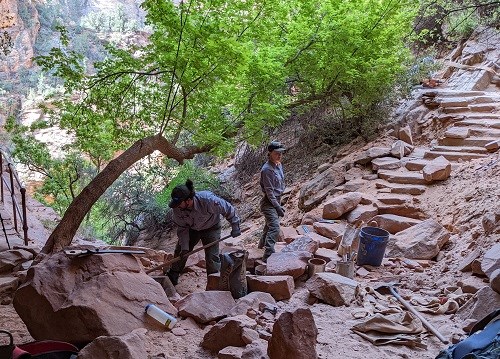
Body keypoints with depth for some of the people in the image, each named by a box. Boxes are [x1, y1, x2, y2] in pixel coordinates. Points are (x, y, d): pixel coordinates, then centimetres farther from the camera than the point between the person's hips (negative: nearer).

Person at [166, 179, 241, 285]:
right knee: (180, 252, 7)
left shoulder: (208, 200, -41)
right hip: (192, 229, 4)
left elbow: (228, 209, -24)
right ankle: (172, 277, 28)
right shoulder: (177, 208, -27)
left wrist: (235, 226, -16)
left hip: (211, 228, -4)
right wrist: (184, 247, -17)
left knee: (212, 257, -11)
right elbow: (182, 229, -13)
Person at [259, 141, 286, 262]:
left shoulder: (279, 165, 7)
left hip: (276, 200, 9)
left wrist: (279, 205, 17)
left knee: (270, 225, 26)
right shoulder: (267, 169, -22)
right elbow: (269, 192, -22)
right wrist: (278, 207, -19)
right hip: (269, 203, -9)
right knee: (274, 228, -21)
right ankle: (268, 257, -26)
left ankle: (262, 243, 49)